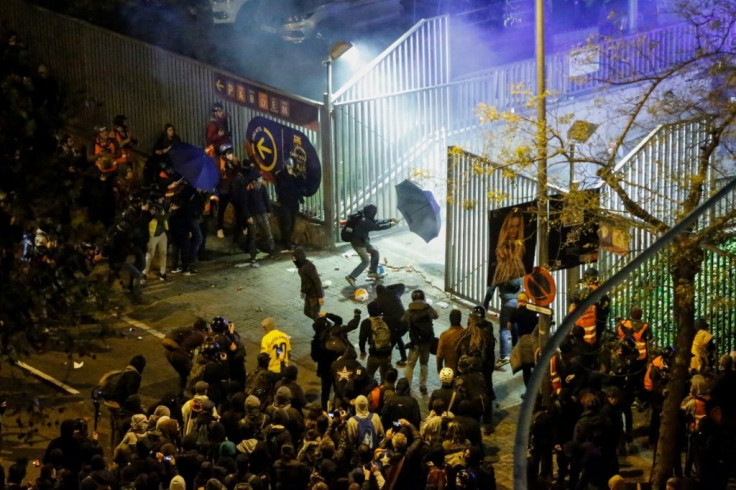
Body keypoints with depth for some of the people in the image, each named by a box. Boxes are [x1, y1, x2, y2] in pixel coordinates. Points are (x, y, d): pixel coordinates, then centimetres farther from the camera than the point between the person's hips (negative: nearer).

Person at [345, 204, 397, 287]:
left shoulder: (367, 219, 3)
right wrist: (390, 225, -12)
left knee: (375, 252, 20)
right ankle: (351, 277, -15)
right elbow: (378, 227, -23)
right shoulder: (364, 222, -27)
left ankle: (372, 272, 29)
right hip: (358, 243, -10)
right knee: (365, 262, -10)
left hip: (363, 242, 10)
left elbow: (377, 222, 15)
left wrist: (390, 220, 12)